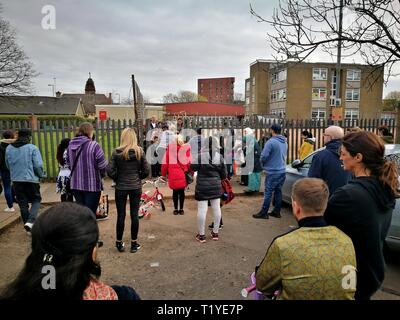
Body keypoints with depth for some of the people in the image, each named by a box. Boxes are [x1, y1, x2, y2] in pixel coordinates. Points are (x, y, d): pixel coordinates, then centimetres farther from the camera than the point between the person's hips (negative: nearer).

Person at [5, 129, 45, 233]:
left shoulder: (8, 148, 5)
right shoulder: (32, 148, -10)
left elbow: (8, 165, 14)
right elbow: (38, 165, -14)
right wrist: (41, 175, 5)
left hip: (16, 180, 4)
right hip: (31, 179, -4)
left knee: (23, 204, 12)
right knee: (36, 200, 12)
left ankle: (28, 228, 19)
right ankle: (30, 221, -10)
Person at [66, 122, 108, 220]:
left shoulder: (70, 145, 4)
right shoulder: (94, 145, -15)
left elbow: (68, 163, 11)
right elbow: (102, 165, -14)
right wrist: (102, 175, 6)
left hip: (75, 184, 6)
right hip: (92, 185, -5)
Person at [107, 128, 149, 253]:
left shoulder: (117, 152, -9)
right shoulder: (139, 151, -6)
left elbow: (110, 171, -10)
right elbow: (146, 171, -4)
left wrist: (118, 178, 7)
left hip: (121, 188, 0)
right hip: (136, 187, 1)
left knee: (121, 215, 10)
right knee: (134, 215, 8)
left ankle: (119, 243, 23)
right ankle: (134, 243, 18)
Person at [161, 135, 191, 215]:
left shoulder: (170, 147, 3)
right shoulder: (186, 148, -2)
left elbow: (165, 161, 4)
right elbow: (189, 162, -3)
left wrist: (164, 173, 10)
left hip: (173, 174, 1)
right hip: (183, 174, -1)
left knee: (175, 191, 12)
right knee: (182, 191, 10)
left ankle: (175, 209, 18)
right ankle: (181, 209, 18)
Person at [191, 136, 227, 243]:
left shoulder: (200, 156, -13)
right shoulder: (220, 157, -3)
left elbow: (193, 167, 0)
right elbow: (224, 175, 3)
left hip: (202, 187, -3)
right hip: (216, 186, 3)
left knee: (202, 210, 3)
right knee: (216, 208, 13)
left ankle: (201, 235, 11)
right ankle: (215, 233, 24)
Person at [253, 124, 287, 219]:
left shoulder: (271, 142, -16)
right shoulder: (285, 142, 12)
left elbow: (264, 156, -18)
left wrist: (262, 163, 1)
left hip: (273, 172, -8)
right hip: (282, 171, 8)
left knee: (268, 192, -2)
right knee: (278, 191, 14)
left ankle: (263, 213, 4)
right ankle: (276, 211, 22)